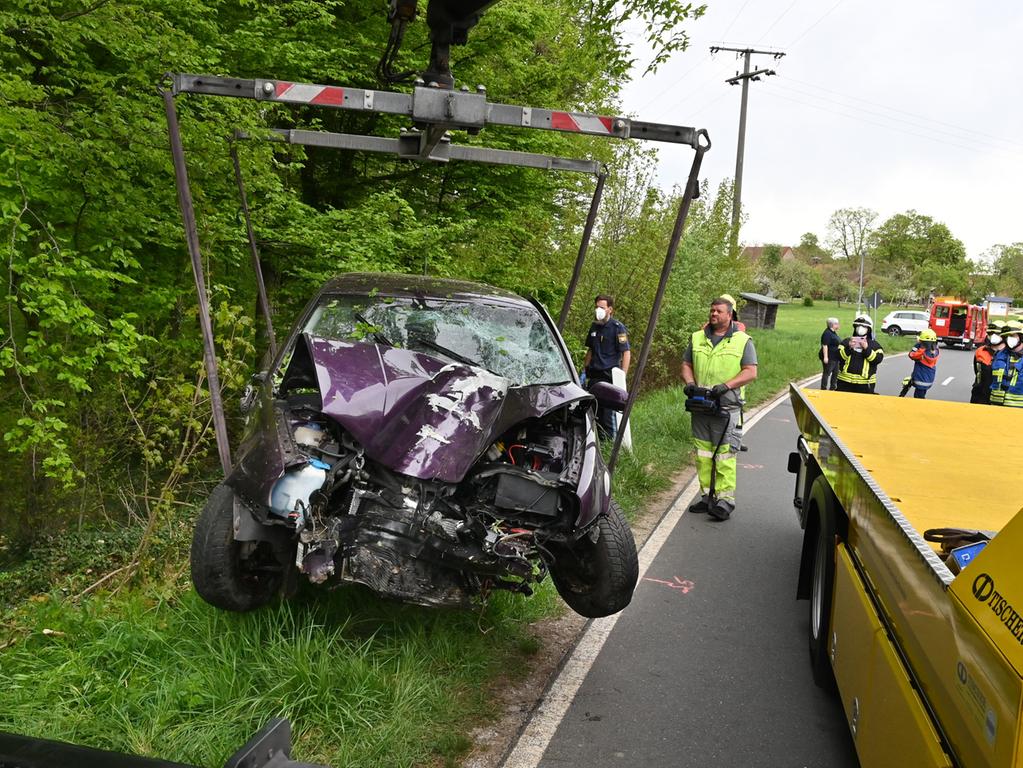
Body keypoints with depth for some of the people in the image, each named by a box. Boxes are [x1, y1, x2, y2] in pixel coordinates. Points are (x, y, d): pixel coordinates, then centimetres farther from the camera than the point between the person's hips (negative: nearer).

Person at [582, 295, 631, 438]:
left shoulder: (617, 328, -7)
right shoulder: (594, 326, 13)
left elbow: (626, 353, -9)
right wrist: (584, 370, 20)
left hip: (610, 377, -7)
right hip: (593, 376, 7)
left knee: (608, 412, -6)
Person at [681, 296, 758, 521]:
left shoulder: (742, 341, 1)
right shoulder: (697, 338, 13)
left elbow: (751, 372, -4)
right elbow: (686, 364, 18)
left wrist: (726, 386, -17)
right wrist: (689, 382, -3)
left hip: (727, 408, -4)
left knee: (725, 454, -8)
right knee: (703, 452, 9)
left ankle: (725, 499, -4)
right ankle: (707, 495, 18)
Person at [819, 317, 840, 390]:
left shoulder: (834, 333, 13)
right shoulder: (827, 333, -17)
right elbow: (825, 346, -22)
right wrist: (825, 357, -27)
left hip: (835, 358, 10)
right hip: (829, 358, -10)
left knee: (835, 373, 14)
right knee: (826, 373, -4)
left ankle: (832, 387, 24)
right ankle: (823, 389, 0)